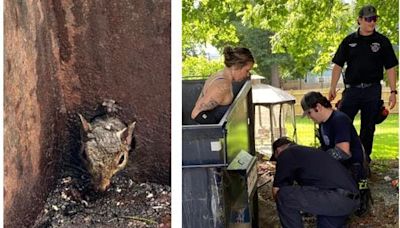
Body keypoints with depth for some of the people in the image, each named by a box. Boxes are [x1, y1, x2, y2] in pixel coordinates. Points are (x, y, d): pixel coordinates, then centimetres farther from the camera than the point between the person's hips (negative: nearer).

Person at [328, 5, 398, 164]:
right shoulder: (349, 41, 5)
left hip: (373, 90, 0)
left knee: (368, 127, 8)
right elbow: (338, 65, 6)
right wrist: (333, 88, -2)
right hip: (351, 89, 0)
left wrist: (393, 92, -1)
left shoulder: (382, 42, 4)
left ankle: (365, 156, 20)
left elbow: (390, 68, 5)